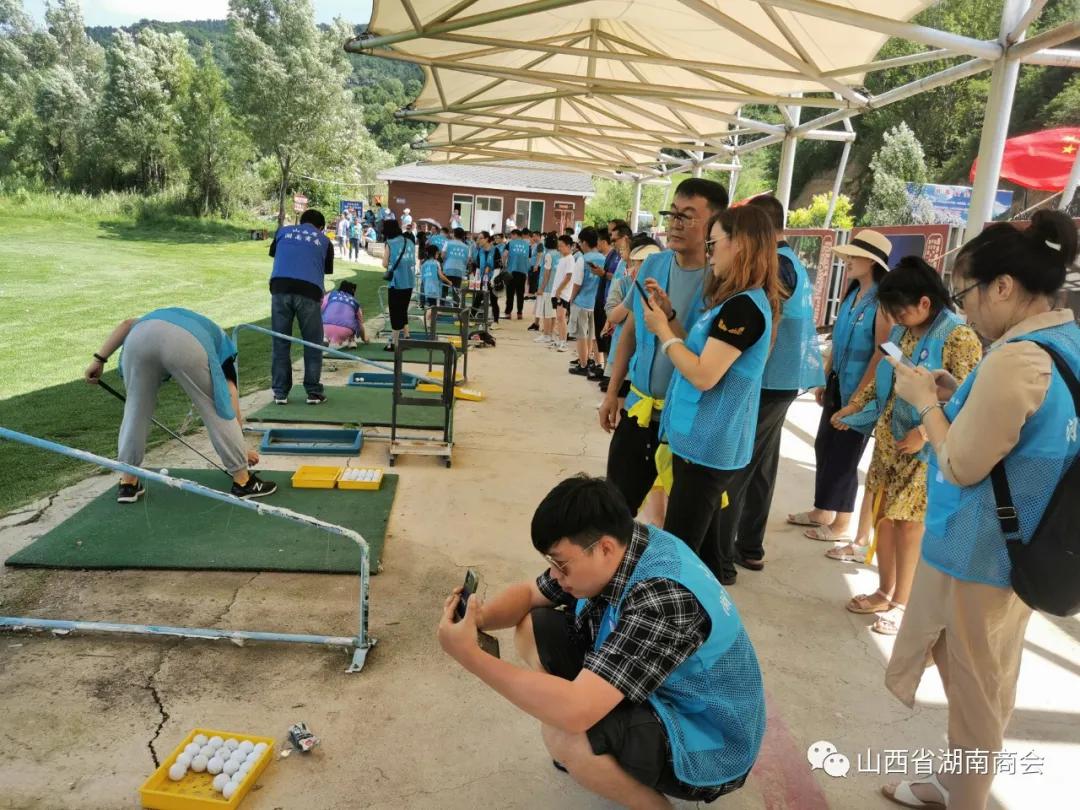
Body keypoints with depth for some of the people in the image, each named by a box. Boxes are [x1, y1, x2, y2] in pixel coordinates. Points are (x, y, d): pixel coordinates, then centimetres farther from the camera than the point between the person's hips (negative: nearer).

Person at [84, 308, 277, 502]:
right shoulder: (221, 344, 37)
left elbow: (128, 323, 25)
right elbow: (231, 399, 30)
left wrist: (99, 359, 19)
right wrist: (241, 448, 35)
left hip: (139, 337, 3)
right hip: (186, 344, -3)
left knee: (137, 408, 23)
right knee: (217, 411, 13)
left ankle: (128, 483, 32)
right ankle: (243, 482, 21)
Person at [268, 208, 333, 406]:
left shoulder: (283, 231, 22)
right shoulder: (324, 241, 19)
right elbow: (327, 270, 19)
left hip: (280, 287, 2)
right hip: (308, 291, -1)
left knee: (280, 342, 9)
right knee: (313, 343, 10)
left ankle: (280, 392, 11)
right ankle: (314, 392, 10)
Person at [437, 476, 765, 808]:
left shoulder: (664, 597, -37)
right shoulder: (612, 547, -11)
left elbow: (575, 711, -42)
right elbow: (528, 593, 3)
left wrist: (470, 656, -35)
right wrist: (481, 617, -19)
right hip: (643, 693, 8)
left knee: (562, 735, -33)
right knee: (532, 629, 0)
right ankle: (596, 749, 15)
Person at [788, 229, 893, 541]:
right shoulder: (852, 294, 9)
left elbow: (882, 351, -19)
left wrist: (860, 394, -19)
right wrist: (823, 379, 14)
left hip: (860, 390, -8)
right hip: (837, 384, 8)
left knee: (845, 454, 3)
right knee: (824, 446, 14)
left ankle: (841, 523, 20)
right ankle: (822, 511, 29)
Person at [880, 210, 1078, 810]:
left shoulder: (1016, 358, -25)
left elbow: (962, 466, -20)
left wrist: (925, 402, -8)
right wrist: (957, 398, 6)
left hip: (976, 555, -9)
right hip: (1025, 550, 9)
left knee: (975, 692, 10)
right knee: (979, 687, 23)